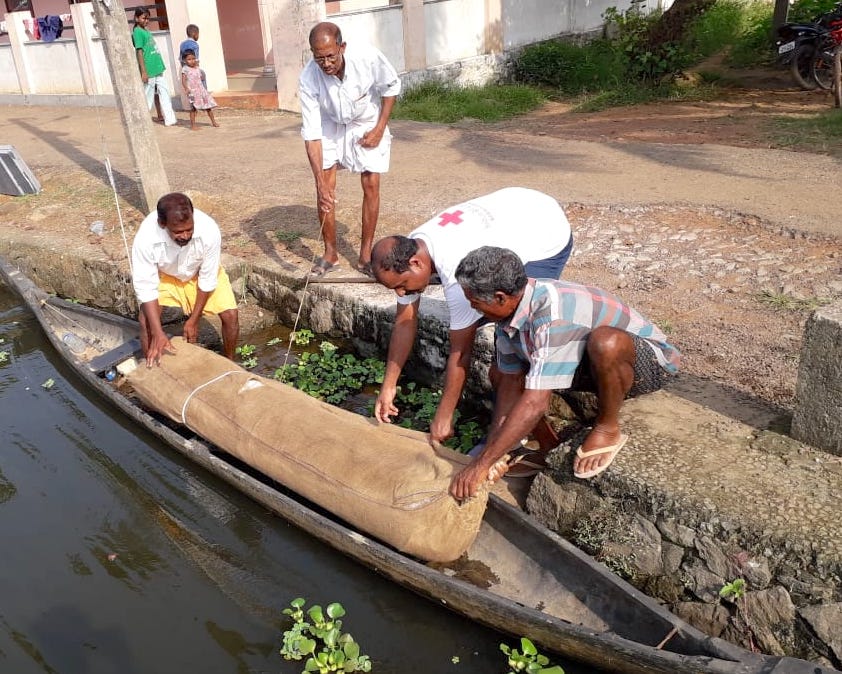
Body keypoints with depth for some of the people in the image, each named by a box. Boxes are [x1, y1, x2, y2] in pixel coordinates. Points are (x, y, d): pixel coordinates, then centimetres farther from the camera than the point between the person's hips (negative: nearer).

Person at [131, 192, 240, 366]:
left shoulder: (209, 230, -38)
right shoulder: (146, 237, -38)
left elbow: (207, 279, -24)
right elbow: (145, 286, -31)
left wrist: (194, 320, -19)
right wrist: (158, 333, -37)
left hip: (200, 273, 0)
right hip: (164, 275, 0)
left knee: (231, 315, -14)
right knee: (146, 319, -19)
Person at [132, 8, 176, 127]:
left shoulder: (146, 31, 16)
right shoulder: (137, 32, -8)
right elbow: (139, 52, -14)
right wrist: (143, 72, -19)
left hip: (157, 69, 8)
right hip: (149, 71, -8)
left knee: (165, 93, 4)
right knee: (148, 97, -1)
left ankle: (169, 119, 5)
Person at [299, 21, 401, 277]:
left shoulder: (367, 57, -33)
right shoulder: (308, 79, -31)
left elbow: (391, 87, -11)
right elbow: (311, 133, -29)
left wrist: (380, 129, -14)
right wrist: (320, 182, -36)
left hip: (366, 125, 0)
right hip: (330, 126, 1)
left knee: (371, 185, -7)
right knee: (325, 187, -6)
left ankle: (365, 254, 4)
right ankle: (330, 253, 9)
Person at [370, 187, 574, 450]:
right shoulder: (407, 252, -13)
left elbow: (460, 351, -28)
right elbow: (404, 321, -4)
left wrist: (443, 417, -19)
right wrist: (388, 387, -2)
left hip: (548, 236, -9)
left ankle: (539, 435, -4)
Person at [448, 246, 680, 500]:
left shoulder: (553, 317, -37)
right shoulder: (511, 307, -11)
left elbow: (535, 403, -39)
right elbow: (510, 382, -6)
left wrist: (481, 464, -34)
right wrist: (493, 452, -13)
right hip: (593, 364, 8)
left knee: (605, 341, -41)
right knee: (500, 372, -3)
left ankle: (607, 429, -14)